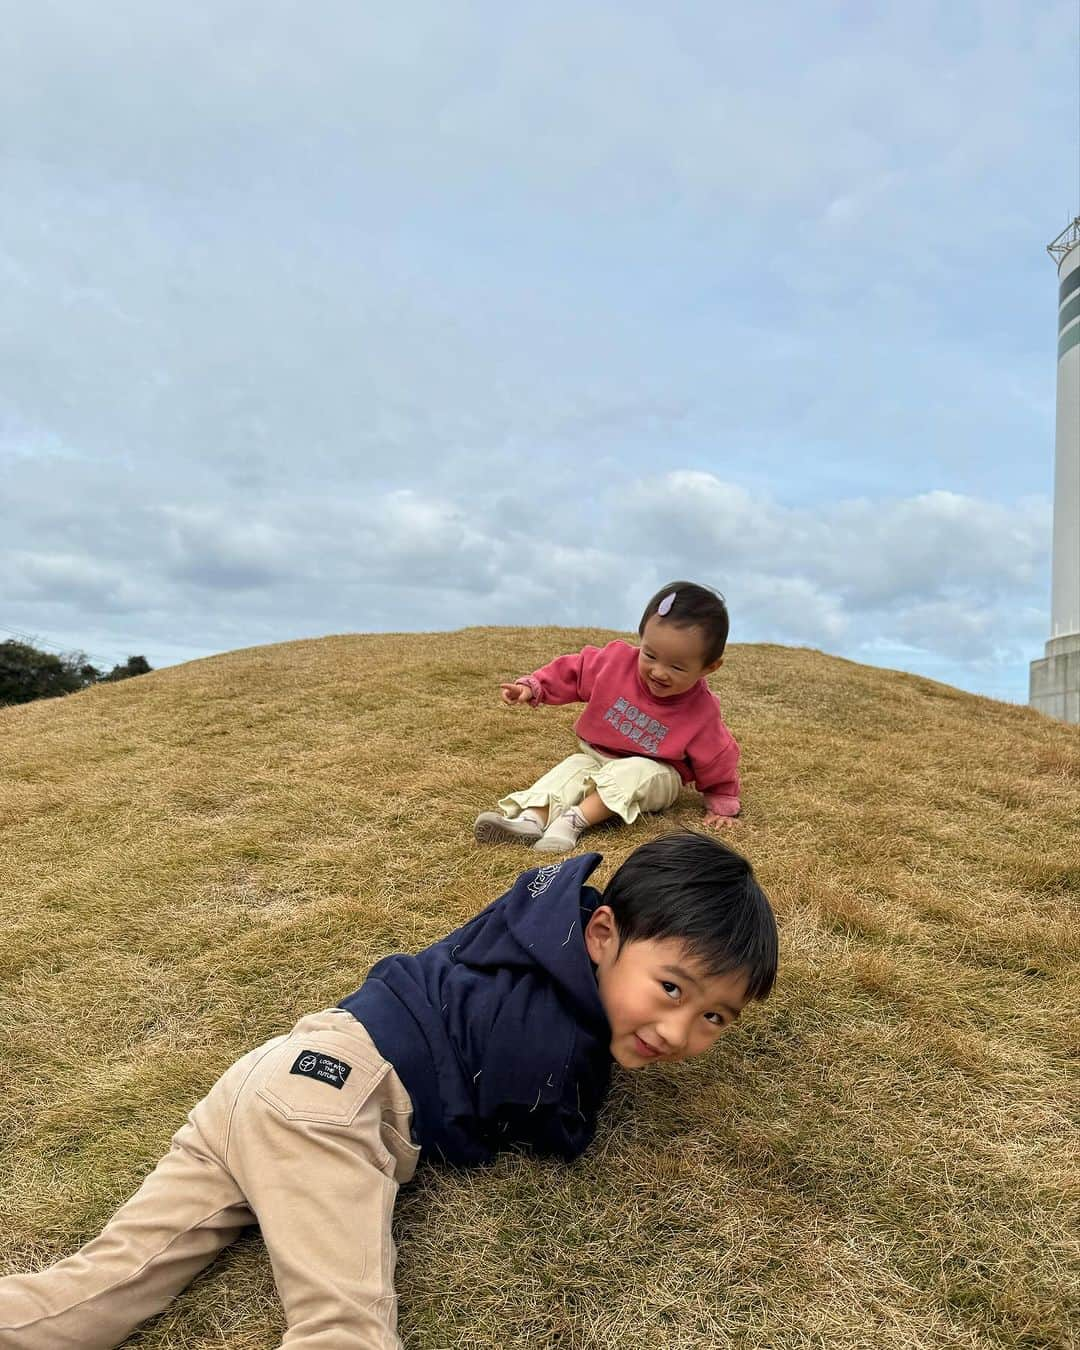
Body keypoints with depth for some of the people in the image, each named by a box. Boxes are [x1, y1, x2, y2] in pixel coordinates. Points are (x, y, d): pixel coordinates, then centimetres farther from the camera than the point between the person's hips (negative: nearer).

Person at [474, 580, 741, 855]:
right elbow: (573, 670, -5)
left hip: (655, 774, -3)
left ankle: (575, 820, -41)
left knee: (630, 773, -35)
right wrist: (533, 687, -13)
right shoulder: (617, 660, -16)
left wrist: (722, 805, -3)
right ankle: (532, 817, -41)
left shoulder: (701, 711, -20)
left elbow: (717, 760, -7)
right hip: (597, 757, 4)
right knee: (573, 768, -22)